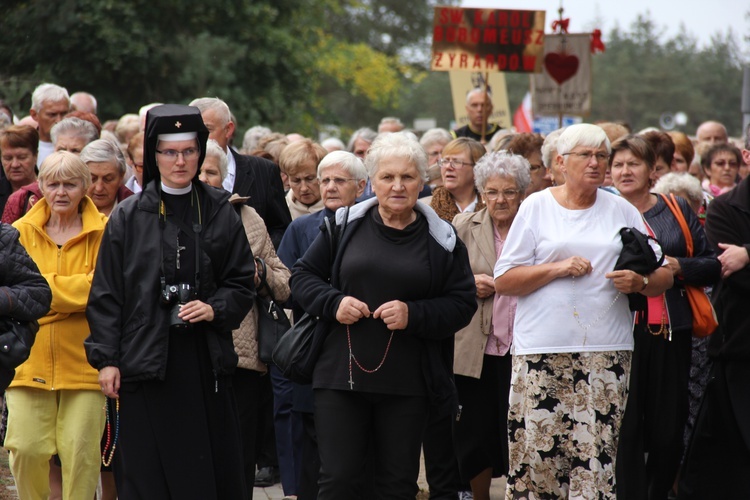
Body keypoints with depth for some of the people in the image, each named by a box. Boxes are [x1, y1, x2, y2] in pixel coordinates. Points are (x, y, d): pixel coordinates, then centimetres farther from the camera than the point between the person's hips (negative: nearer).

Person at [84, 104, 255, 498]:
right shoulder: (128, 218, 3)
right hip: (145, 359, -1)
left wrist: (215, 309, -9)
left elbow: (243, 284, 11)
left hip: (205, 362, 1)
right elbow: (106, 295, 3)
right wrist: (106, 359, -3)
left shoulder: (220, 214, 7)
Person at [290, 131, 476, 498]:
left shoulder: (442, 241, 3)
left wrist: (414, 315, -15)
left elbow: (463, 304, 1)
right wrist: (333, 303, -9)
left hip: (407, 385, 0)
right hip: (341, 374, 0)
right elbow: (302, 276, 10)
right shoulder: (344, 225, 4)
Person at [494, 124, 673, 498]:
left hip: (606, 351, 1)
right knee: (534, 450, -6)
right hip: (541, 351, -1)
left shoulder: (622, 211, 12)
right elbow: (503, 282, 2)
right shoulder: (536, 207, 7)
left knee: (596, 456, -6)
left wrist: (641, 282, -10)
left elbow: (663, 276, 12)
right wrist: (559, 267, -10)